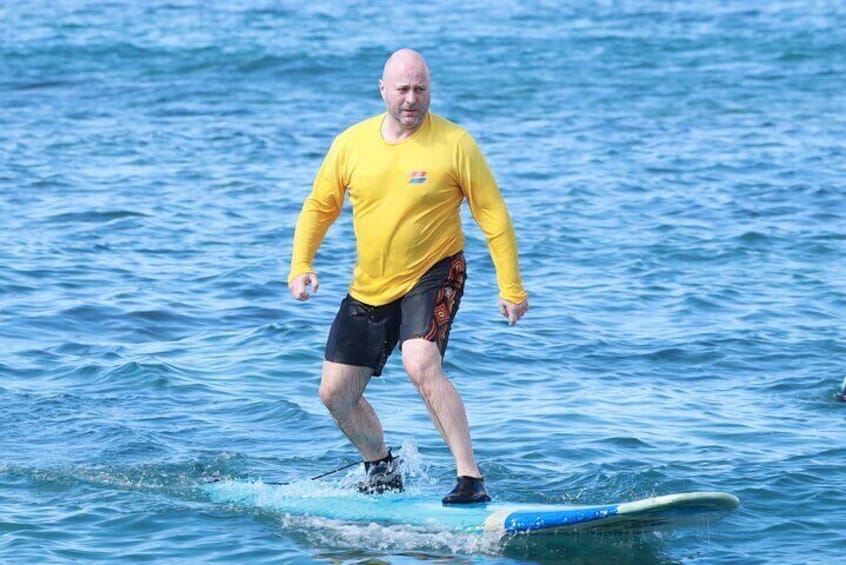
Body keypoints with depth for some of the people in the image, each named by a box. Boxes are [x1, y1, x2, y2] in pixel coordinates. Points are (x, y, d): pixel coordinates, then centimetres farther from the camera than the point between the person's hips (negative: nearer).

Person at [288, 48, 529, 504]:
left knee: (421, 366, -31)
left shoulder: (454, 143, -12)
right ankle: (382, 469, 36)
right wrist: (301, 266, -4)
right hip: (368, 290, 5)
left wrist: (511, 288, -9)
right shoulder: (351, 144, -2)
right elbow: (319, 207, 10)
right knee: (335, 393, 8)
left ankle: (471, 479, -27)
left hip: (433, 277, -5)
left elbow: (493, 215, -7)